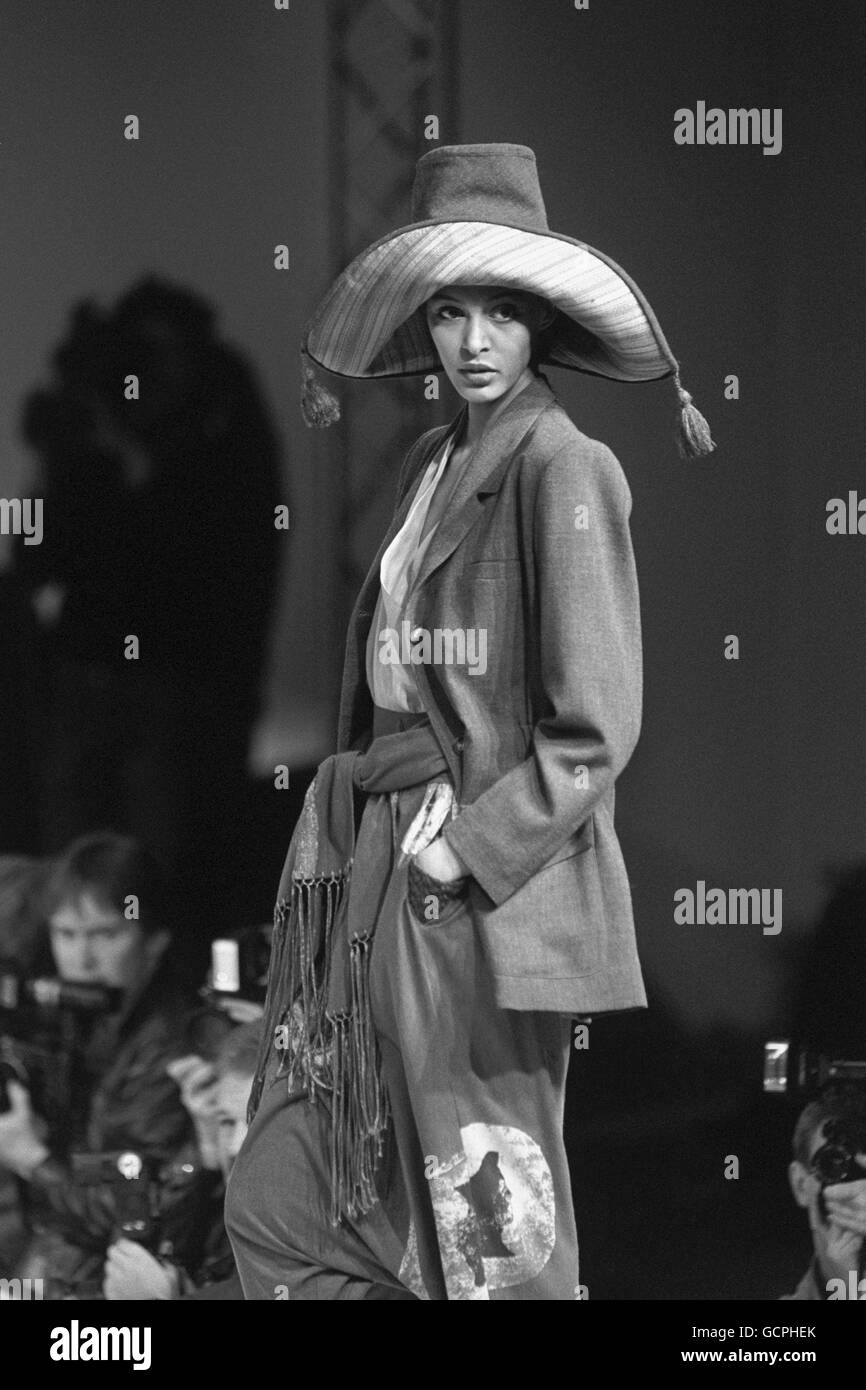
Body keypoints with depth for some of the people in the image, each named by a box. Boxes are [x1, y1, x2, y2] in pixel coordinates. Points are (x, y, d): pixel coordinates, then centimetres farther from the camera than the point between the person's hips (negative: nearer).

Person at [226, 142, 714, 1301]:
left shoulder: (563, 469, -10)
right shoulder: (433, 463, 15)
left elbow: (594, 727, -14)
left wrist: (466, 849, -16)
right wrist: (349, 807, 8)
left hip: (485, 896, -9)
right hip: (375, 877, 9)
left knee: (495, 1241, -1)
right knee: (283, 1212, 9)